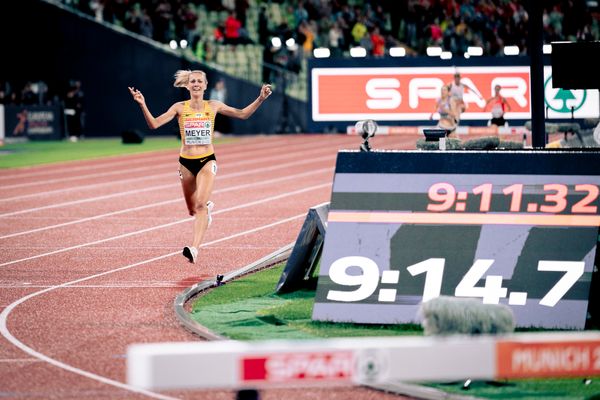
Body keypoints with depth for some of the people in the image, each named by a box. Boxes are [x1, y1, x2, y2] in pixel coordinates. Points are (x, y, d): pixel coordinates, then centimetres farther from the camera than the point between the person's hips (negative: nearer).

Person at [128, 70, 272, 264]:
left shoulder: (213, 106, 2)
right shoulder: (180, 108, -1)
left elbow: (242, 114, 8)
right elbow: (154, 124, -8)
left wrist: (260, 99, -3)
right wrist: (142, 105, -22)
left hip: (207, 161, -2)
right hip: (186, 162, 2)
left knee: (200, 205, -21)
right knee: (193, 210, 15)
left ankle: (194, 249, -30)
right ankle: (208, 207, 53)